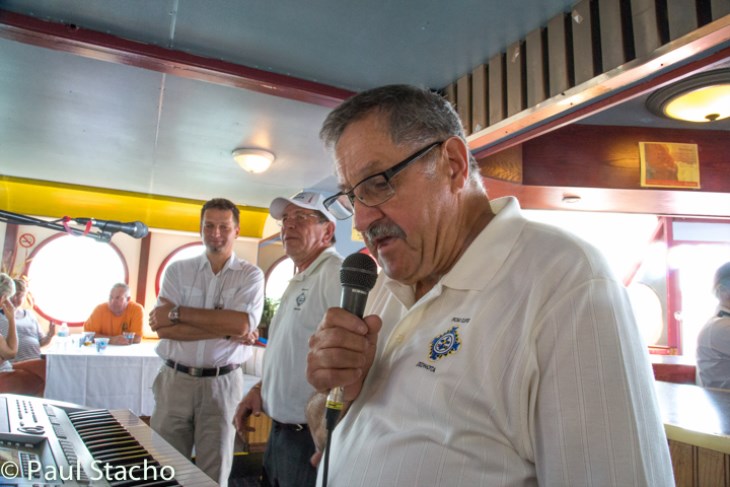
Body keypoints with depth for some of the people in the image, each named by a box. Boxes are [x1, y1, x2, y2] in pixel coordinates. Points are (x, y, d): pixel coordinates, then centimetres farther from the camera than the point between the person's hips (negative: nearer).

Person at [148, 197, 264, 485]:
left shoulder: (251, 275, 0)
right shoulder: (178, 270, 4)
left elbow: (243, 323, -17)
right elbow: (163, 329, -8)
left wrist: (177, 313, -13)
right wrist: (227, 330, -15)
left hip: (222, 384, -1)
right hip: (175, 380, 2)